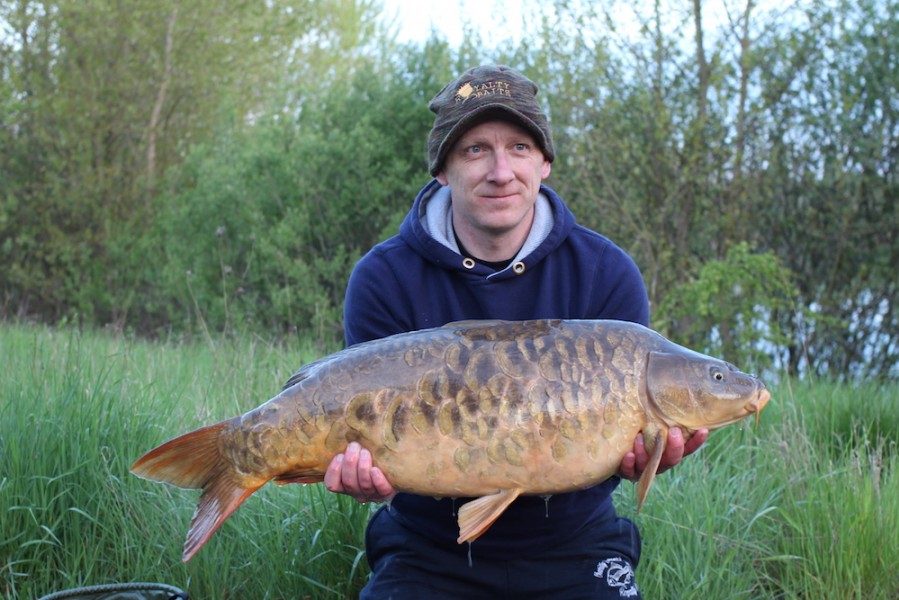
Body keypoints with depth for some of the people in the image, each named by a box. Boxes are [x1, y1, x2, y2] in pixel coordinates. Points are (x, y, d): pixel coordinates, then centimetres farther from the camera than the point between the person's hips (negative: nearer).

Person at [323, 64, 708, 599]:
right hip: (430, 551, -1)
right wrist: (369, 473, -31)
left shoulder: (607, 275, -5)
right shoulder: (384, 282, -7)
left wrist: (639, 452, -29)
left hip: (572, 551, 1)